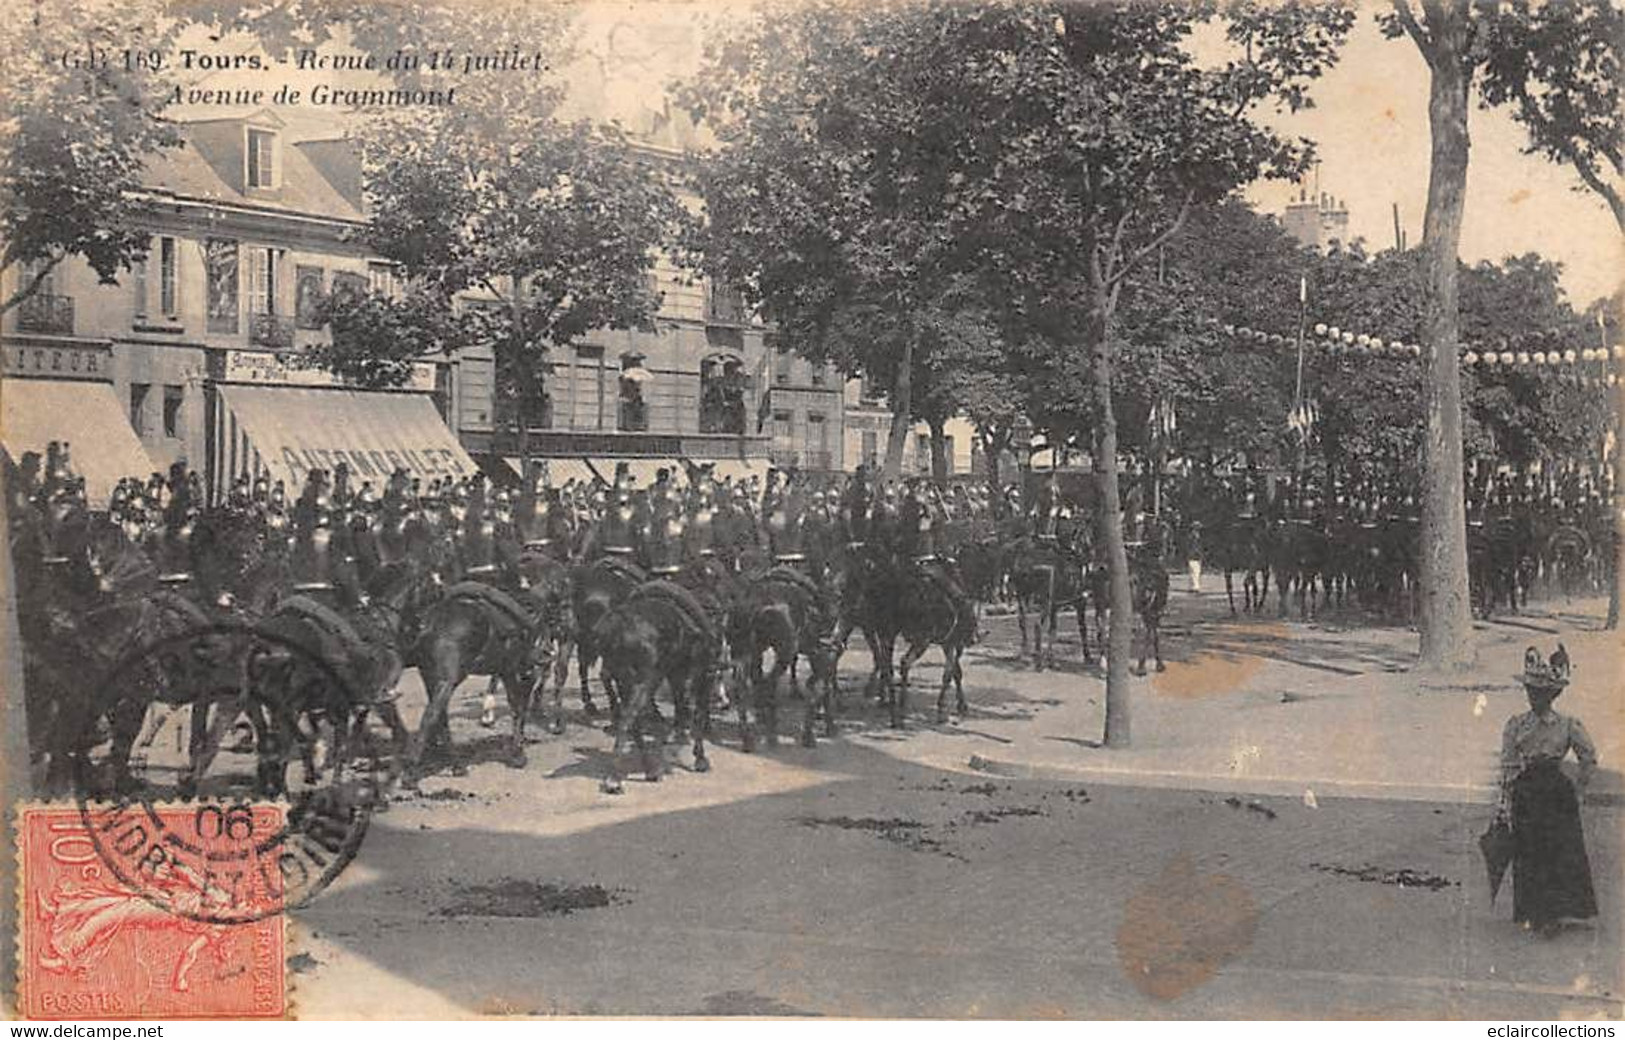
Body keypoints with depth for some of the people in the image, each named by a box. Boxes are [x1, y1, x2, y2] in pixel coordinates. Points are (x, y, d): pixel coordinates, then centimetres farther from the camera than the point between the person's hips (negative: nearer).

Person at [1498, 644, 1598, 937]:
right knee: (1528, 854, 2)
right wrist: (1505, 805, -2)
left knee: (1562, 852, -3)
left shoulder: (1568, 726, -1)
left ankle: (1554, 914, 6)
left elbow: (1590, 759, 6)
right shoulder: (1515, 725, 1)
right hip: (1525, 796, 1)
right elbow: (1507, 767, 1)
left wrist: (1578, 790, 2)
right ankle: (1534, 914, 12)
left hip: (1557, 794, -1)